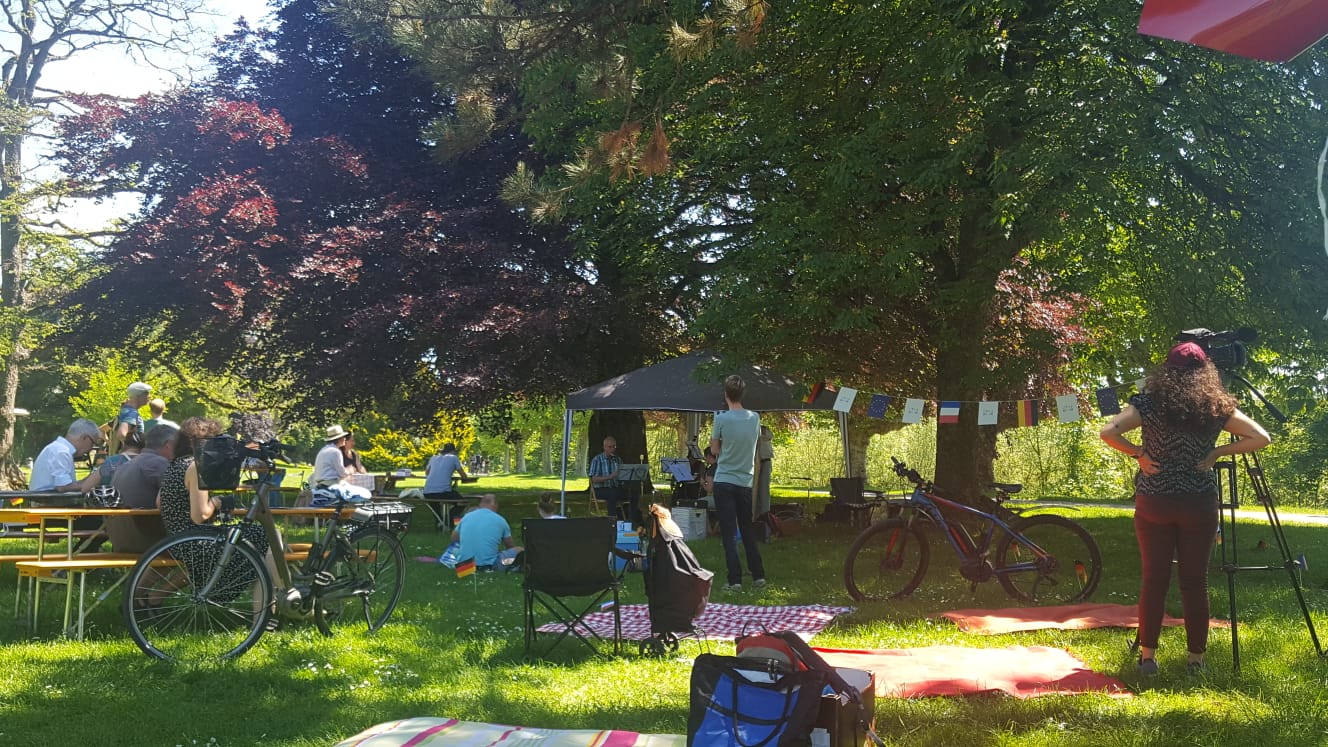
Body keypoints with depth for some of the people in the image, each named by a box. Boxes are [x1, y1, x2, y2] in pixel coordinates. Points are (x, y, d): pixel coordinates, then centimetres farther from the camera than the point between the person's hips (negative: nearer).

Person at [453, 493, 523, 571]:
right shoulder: (500, 520, 0)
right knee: (519, 551, 15)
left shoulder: (466, 517, 8)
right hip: (489, 564, -2)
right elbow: (512, 547, 14)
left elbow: (454, 538, 24)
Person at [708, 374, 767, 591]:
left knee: (729, 533, -1)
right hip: (745, 482, 4)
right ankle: (758, 575, 16)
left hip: (724, 482, -4)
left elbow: (714, 450, 1)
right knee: (748, 531, 15)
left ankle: (735, 579, -3)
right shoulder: (755, 418, 1)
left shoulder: (721, 419, -11)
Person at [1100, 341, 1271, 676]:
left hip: (1154, 502, -1)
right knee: (1195, 581, 7)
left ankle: (1147, 655, 8)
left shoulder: (1149, 402, -5)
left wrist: (1138, 453, -4)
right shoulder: (1217, 406, 0)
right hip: (1199, 504, 1)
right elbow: (1261, 438, 0)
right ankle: (1196, 658, 12)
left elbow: (1108, 432, -15)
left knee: (1154, 579, 6)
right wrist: (1218, 452, 2)